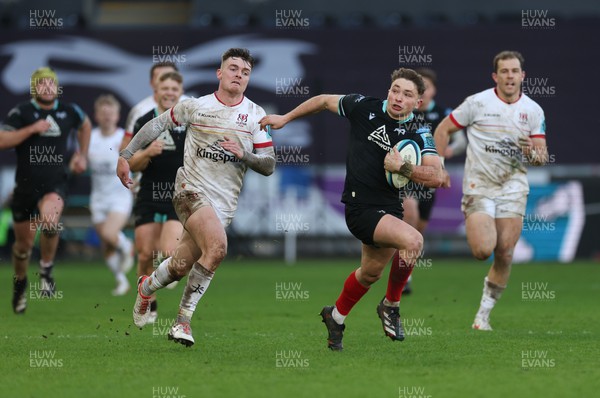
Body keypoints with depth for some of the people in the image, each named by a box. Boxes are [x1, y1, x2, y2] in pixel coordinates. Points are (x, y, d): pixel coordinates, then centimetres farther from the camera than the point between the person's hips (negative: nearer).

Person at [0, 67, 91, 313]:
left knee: (50, 220, -33)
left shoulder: (69, 112, 5)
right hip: (25, 187, 0)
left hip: (54, 185, 0)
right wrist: (32, 129, -21)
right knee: (24, 243, 10)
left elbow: (85, 125, 28)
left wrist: (82, 155, 20)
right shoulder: (21, 112, -3)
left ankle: (46, 270, -11)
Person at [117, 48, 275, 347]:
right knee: (217, 247, -26)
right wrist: (126, 155, 11)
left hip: (224, 203, 3)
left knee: (180, 267, 0)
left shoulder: (255, 115, 6)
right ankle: (183, 319, -11)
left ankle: (147, 287, 33)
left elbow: (268, 166, 5)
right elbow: (158, 124, 14)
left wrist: (243, 154, -14)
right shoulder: (195, 106, 2)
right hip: (191, 189, -3)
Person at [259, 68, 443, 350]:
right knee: (412, 240, -27)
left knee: (371, 272, 21)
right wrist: (285, 118, 19)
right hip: (361, 207, -5)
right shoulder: (364, 107, -4)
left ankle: (336, 317, 50)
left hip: (389, 208, 5)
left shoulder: (419, 135, -2)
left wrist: (402, 167, -26)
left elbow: (436, 177, -14)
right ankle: (391, 305, -4)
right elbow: (325, 101, 13)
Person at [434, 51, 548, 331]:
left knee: (505, 255, -5)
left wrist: (533, 154, -17)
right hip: (479, 187, -3)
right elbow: (443, 129, 5)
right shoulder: (477, 103, -5)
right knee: (483, 250, -18)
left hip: (512, 188, 3)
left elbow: (542, 157, 6)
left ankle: (484, 313, 11)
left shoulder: (533, 110, 4)